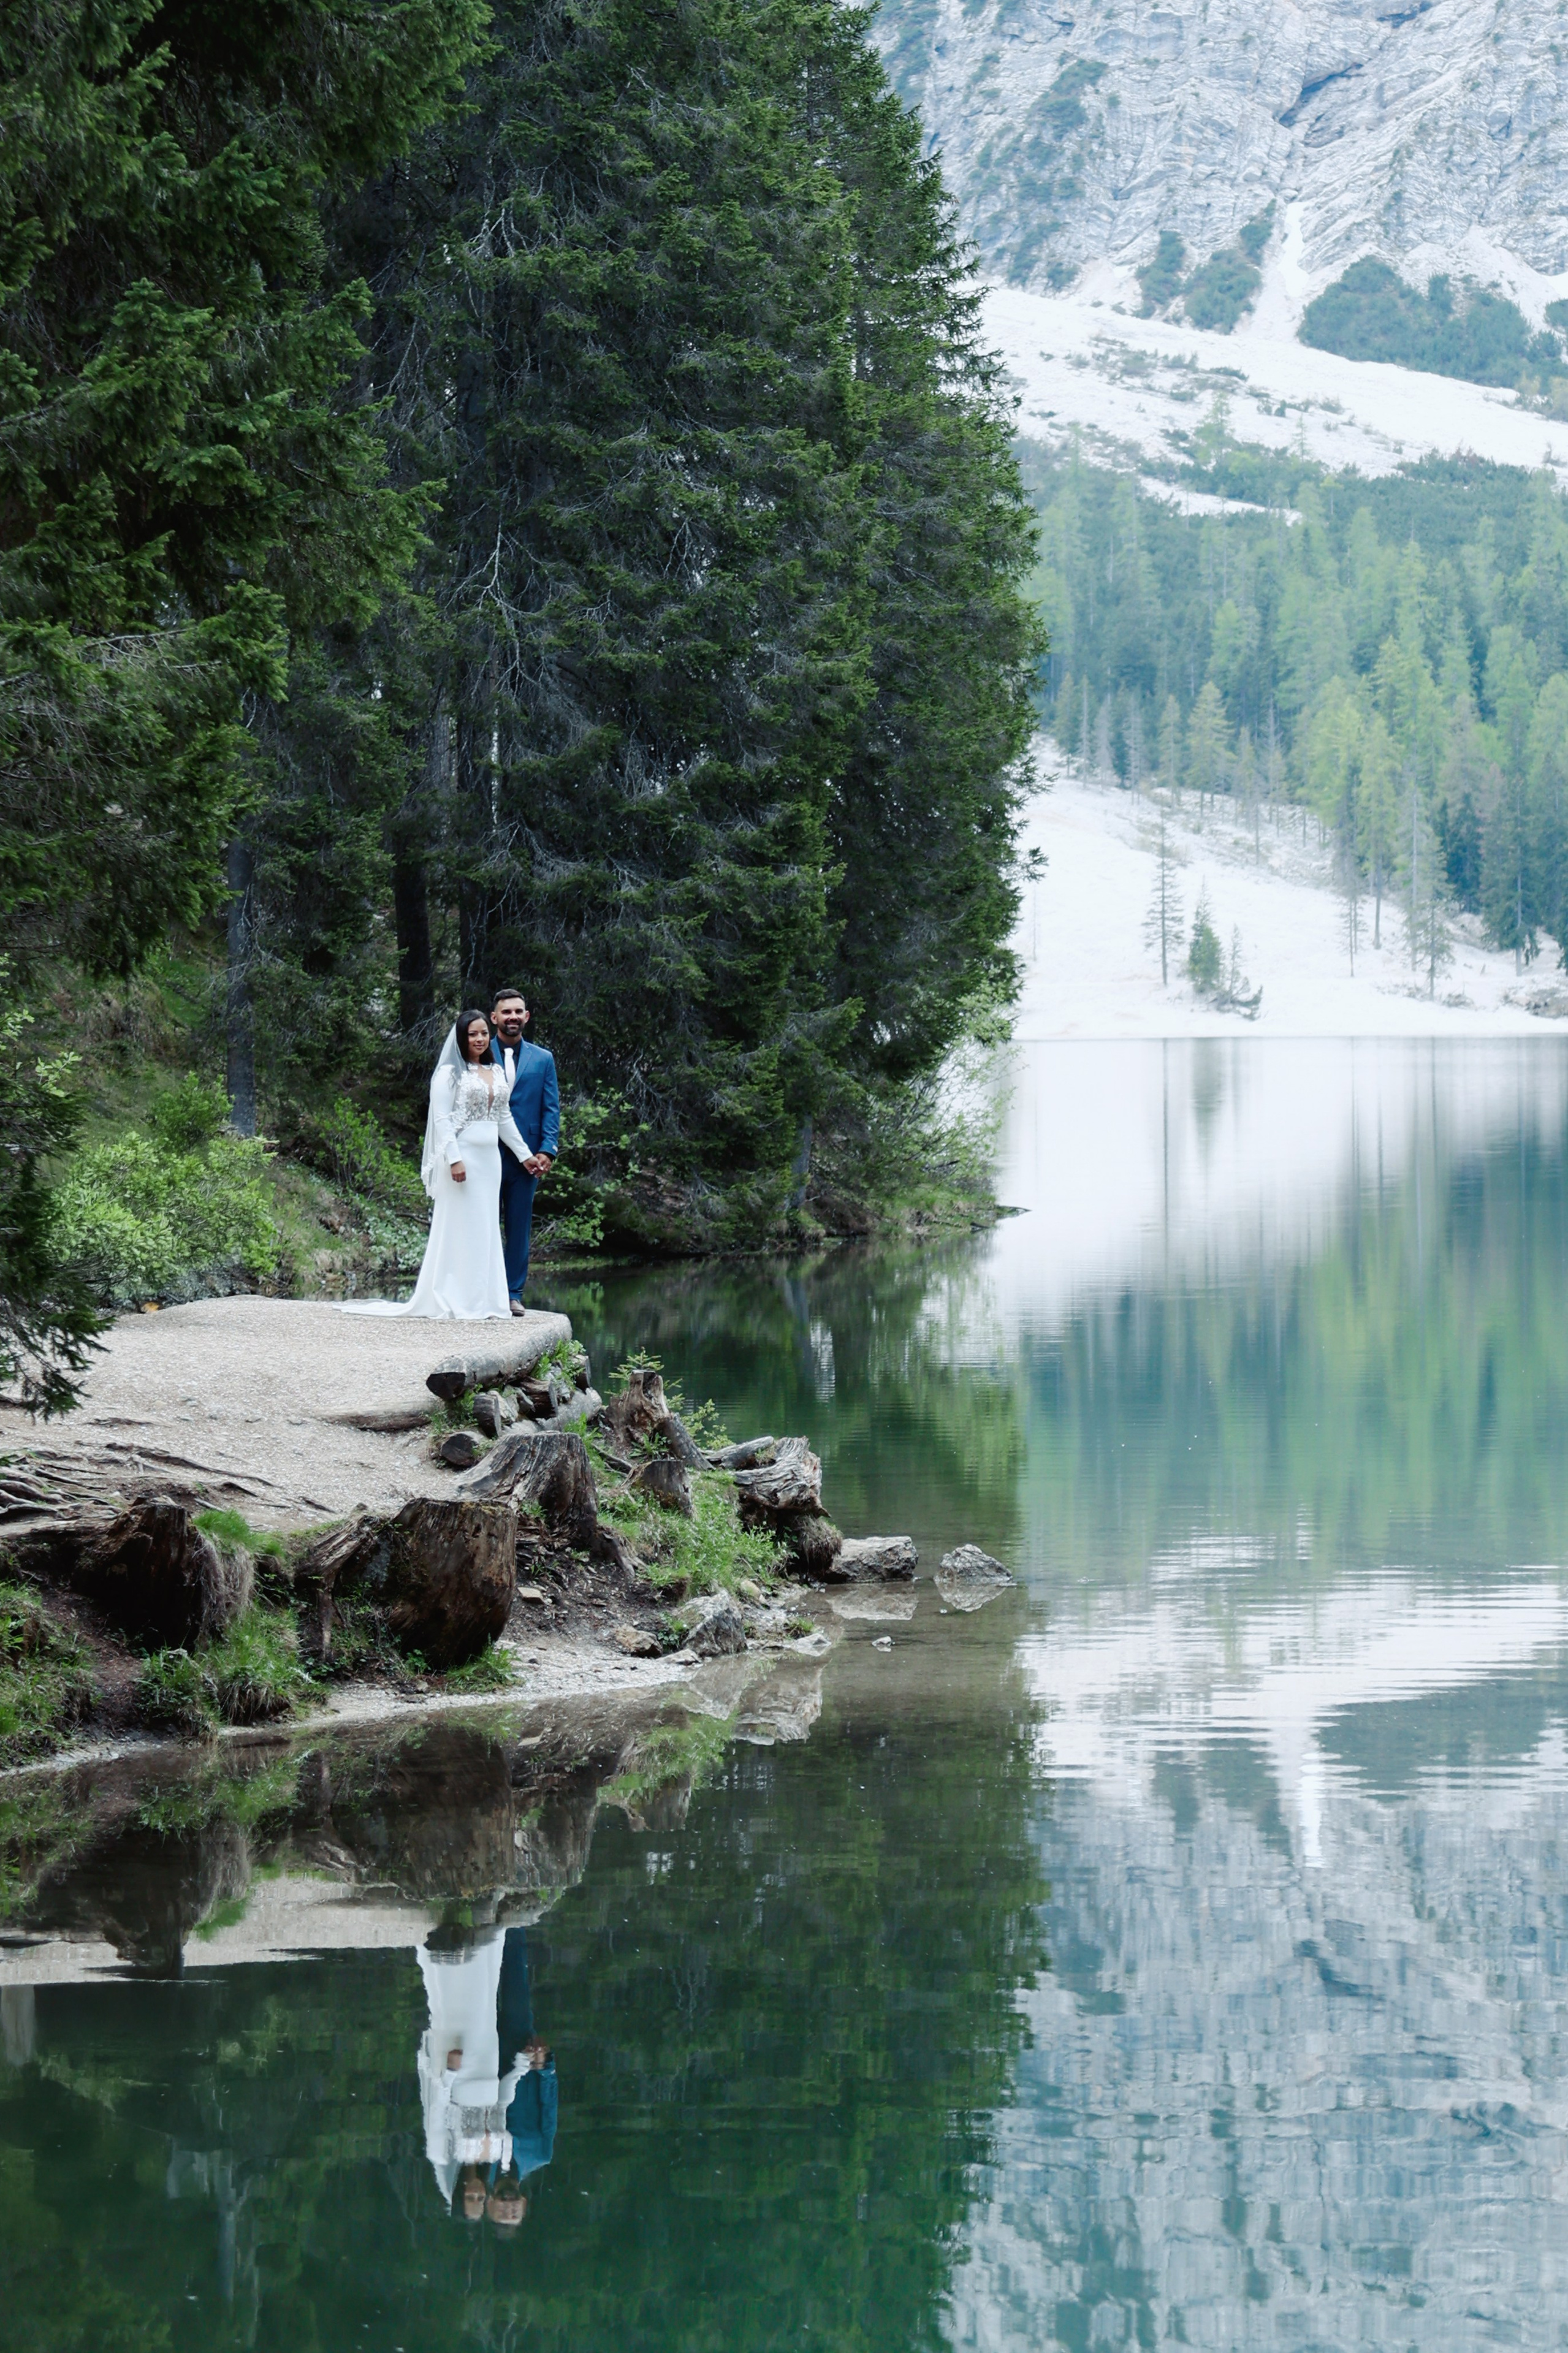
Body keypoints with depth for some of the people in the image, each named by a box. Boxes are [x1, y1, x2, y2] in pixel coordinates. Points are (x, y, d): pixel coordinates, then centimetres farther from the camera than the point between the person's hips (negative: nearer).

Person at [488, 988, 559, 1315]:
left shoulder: (543, 1060, 12)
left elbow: (551, 1108, 8)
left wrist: (547, 1150, -4)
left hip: (527, 1158, 2)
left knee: (520, 1227, 4)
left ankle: (513, 1294, 9)